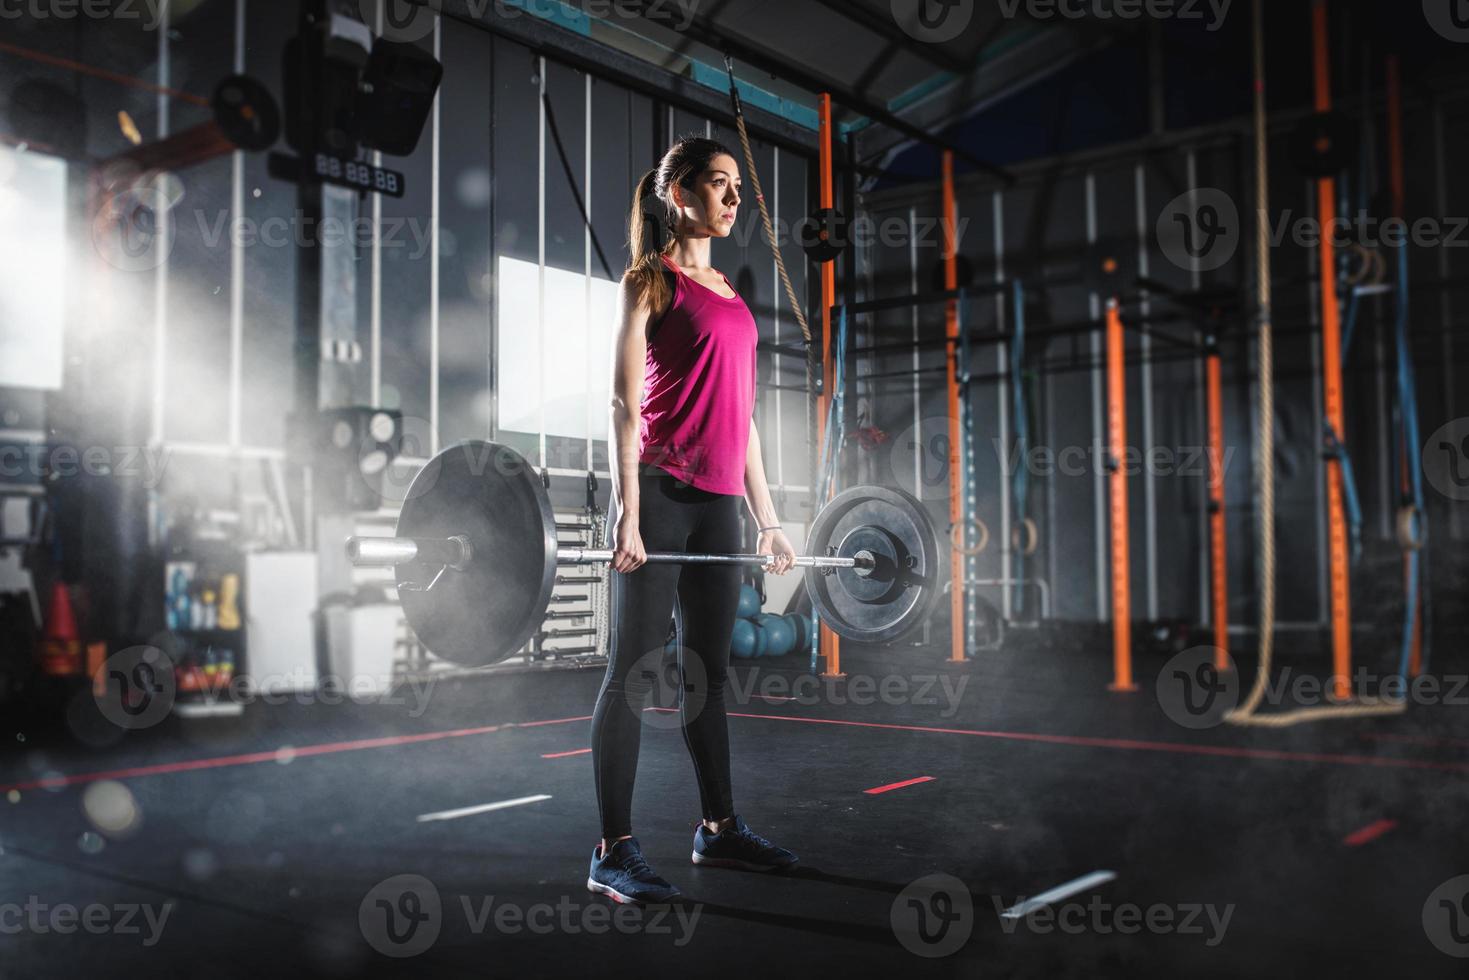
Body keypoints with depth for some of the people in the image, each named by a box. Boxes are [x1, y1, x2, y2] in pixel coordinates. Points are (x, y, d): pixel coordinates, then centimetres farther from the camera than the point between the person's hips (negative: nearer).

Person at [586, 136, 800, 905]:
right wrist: (627, 508, -18)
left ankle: (719, 828, 25)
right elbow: (623, 400, -9)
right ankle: (613, 853, 3)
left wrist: (767, 517, 17)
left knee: (709, 670, 13)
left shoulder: (728, 293, 19)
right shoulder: (650, 280, -1)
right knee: (634, 670, -4)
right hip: (659, 491, -7)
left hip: (717, 502, 7)